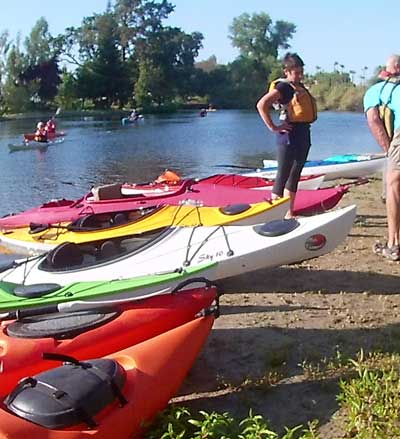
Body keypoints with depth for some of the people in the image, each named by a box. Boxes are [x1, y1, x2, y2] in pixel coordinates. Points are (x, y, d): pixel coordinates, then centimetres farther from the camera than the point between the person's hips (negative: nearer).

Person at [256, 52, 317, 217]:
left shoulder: (301, 87, 15)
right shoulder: (283, 87, -11)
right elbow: (261, 105, -22)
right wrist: (273, 127, -20)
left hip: (304, 133, 9)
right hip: (289, 135, -9)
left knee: (295, 174, 11)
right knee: (283, 175, -7)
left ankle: (289, 212, 19)